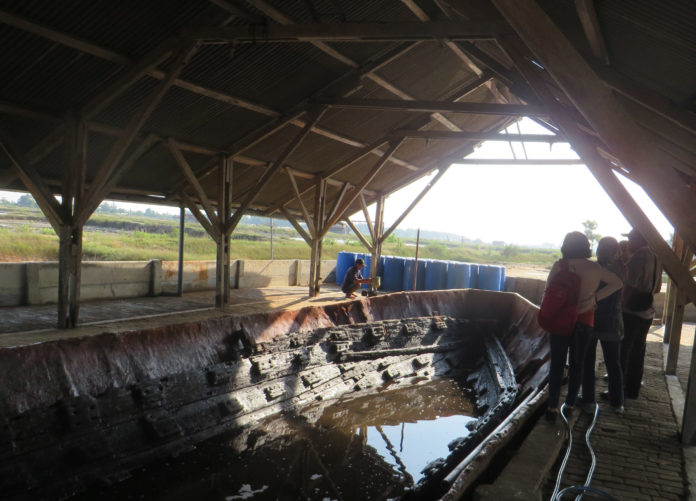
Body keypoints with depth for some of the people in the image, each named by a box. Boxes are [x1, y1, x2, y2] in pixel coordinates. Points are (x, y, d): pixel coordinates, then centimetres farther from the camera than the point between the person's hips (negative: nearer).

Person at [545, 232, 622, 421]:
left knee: (556, 364, 6)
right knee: (577, 364, 13)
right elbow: (618, 282, 5)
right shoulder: (594, 268, -3)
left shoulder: (559, 266, -11)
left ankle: (552, 407, 9)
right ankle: (570, 403, 22)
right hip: (584, 321, 2)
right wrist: (596, 297, 0)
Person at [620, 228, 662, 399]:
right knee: (637, 352, 16)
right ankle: (632, 390, 25)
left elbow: (629, 286, -20)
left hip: (631, 313, -9)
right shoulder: (656, 257, 9)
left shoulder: (639, 256, -18)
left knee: (621, 353, 0)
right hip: (647, 313, 9)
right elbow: (657, 288, 20)